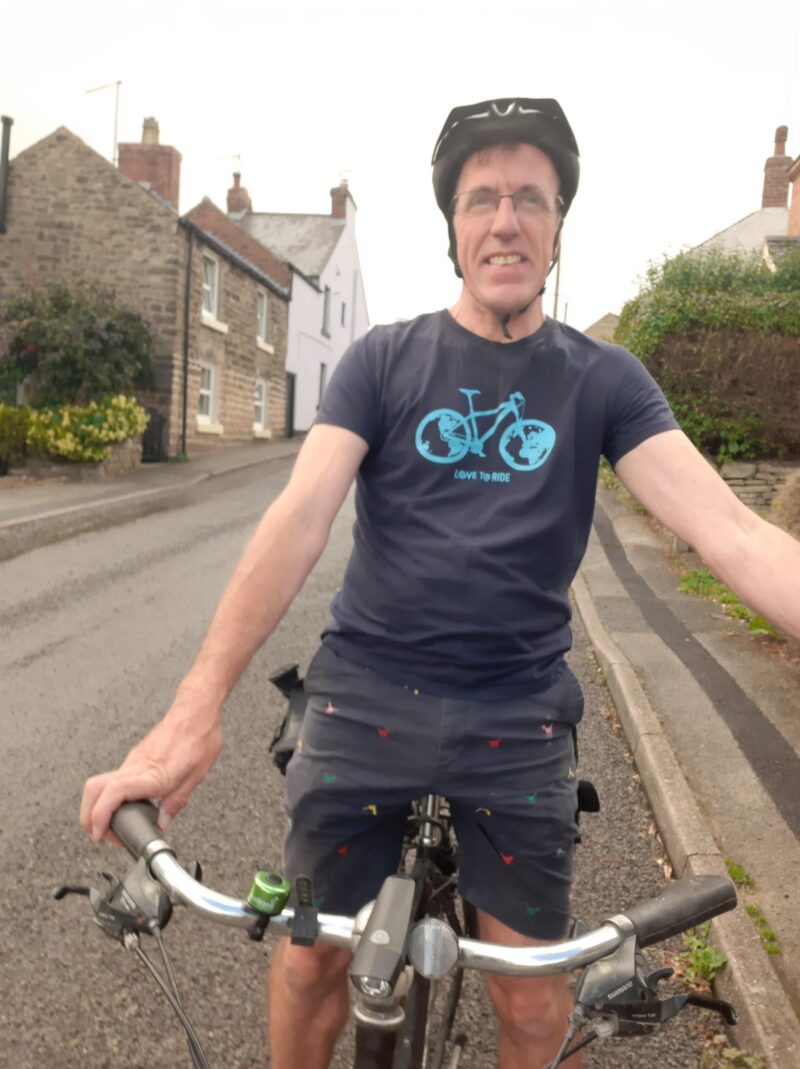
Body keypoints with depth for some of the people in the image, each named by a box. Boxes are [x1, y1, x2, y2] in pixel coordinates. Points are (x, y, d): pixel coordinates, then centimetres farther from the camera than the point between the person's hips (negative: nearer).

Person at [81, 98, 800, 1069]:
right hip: (365, 696, 0)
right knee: (313, 958, 10)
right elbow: (299, 516, -13)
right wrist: (195, 709, -25)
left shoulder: (604, 380, 0)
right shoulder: (384, 360, -1)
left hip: (518, 715, 1)